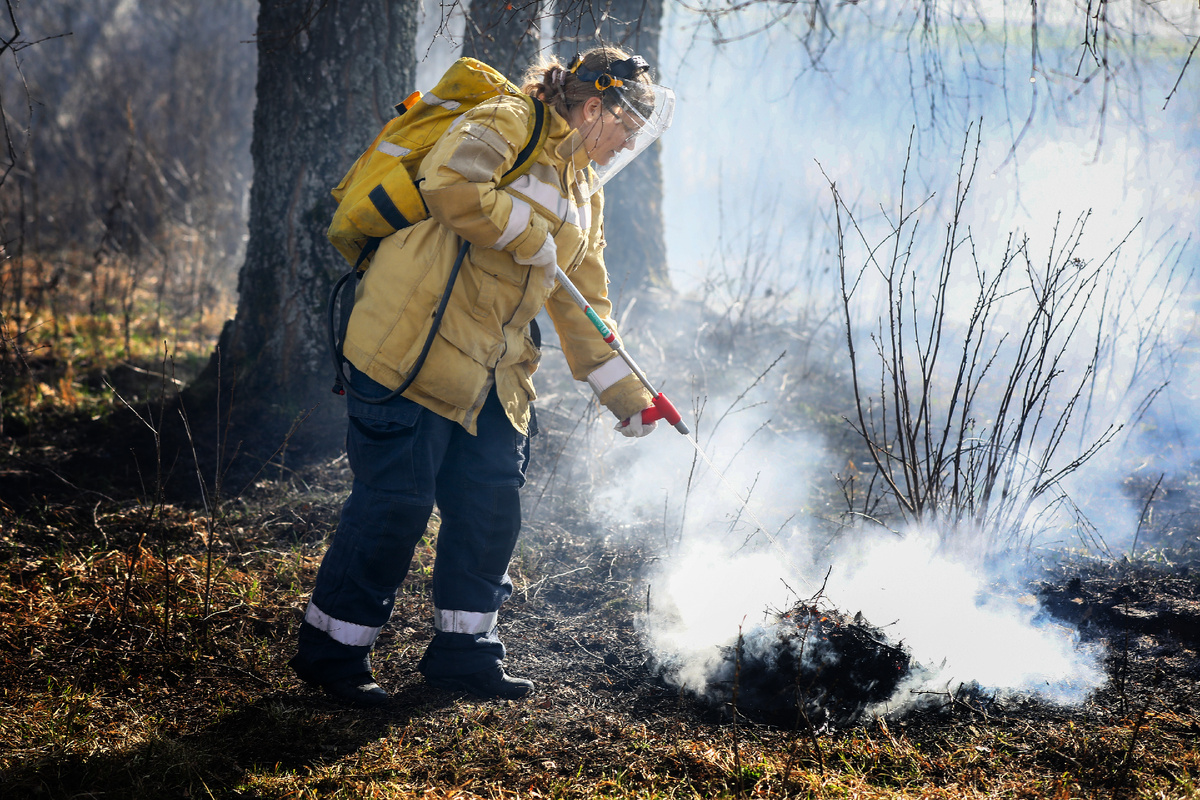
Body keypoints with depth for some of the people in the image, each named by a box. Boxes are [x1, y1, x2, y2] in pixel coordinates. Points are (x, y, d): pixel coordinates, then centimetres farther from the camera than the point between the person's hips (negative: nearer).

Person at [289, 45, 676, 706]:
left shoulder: (585, 193, 21)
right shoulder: (509, 124, -6)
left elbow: (584, 305, 23)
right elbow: (448, 182, -26)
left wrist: (623, 391, 18)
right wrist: (529, 237, -16)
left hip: (491, 368, 9)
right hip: (415, 343, -9)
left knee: (492, 503, 7)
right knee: (396, 501, -6)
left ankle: (462, 650, 20)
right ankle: (331, 651, 6)